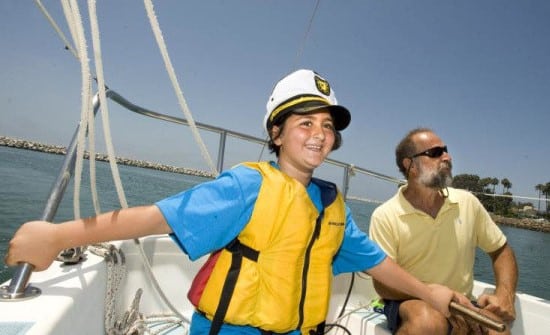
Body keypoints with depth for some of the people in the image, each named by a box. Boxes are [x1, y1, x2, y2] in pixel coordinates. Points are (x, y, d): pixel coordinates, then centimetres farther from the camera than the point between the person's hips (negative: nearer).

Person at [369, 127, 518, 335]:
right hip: (410, 304, -3)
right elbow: (383, 284, -14)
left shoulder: (467, 203, -1)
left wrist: (505, 295, -7)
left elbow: (501, 250, 11)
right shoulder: (385, 216, -14)